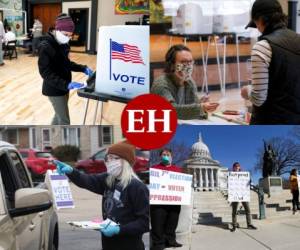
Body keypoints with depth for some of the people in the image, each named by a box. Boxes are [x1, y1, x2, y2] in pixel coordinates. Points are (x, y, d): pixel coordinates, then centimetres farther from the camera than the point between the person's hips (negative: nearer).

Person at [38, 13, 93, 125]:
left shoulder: (63, 44, 5)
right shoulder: (45, 47, -22)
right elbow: (46, 73, -25)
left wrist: (83, 68, 1)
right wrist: (66, 84, -34)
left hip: (63, 87, 9)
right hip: (54, 89, -9)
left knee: (59, 116, 20)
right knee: (64, 121, -5)